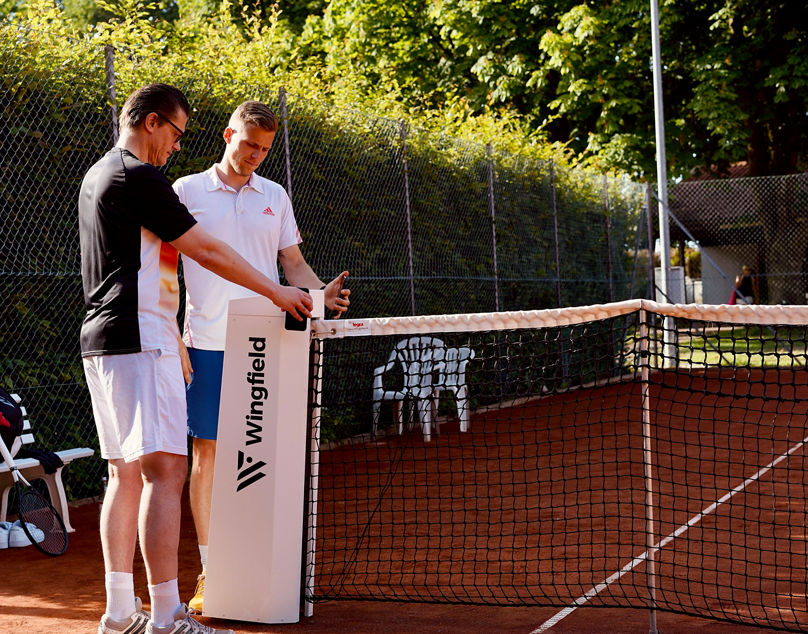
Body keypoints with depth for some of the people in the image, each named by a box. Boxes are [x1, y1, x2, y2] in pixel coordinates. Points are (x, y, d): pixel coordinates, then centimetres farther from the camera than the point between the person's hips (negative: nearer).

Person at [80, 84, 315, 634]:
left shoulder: (98, 175, 21)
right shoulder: (139, 177, -11)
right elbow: (207, 251, -11)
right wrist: (278, 293, -3)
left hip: (103, 341, 10)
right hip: (140, 340, -10)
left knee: (127, 473, 10)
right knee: (165, 469, -12)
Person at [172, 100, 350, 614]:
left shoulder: (275, 196, 13)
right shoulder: (188, 191, 4)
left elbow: (293, 263, 15)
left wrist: (321, 294, -5)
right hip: (207, 343, -2)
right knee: (208, 451, 1)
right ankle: (210, 571, 9)